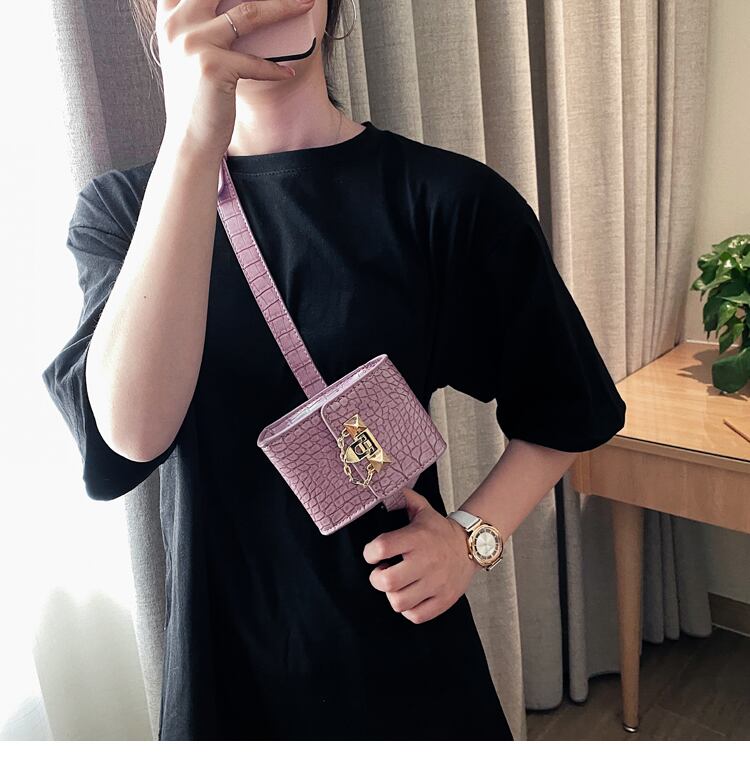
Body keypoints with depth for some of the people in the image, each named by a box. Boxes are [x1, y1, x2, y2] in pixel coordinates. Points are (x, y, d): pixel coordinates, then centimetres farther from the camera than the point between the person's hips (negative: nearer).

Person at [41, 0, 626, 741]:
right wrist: (191, 144, -32)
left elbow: (561, 415, 0)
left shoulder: (451, 200, -11)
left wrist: (474, 537, -15)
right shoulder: (121, 207, -6)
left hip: (400, 639, -1)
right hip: (222, 646, 2)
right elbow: (134, 432, -25)